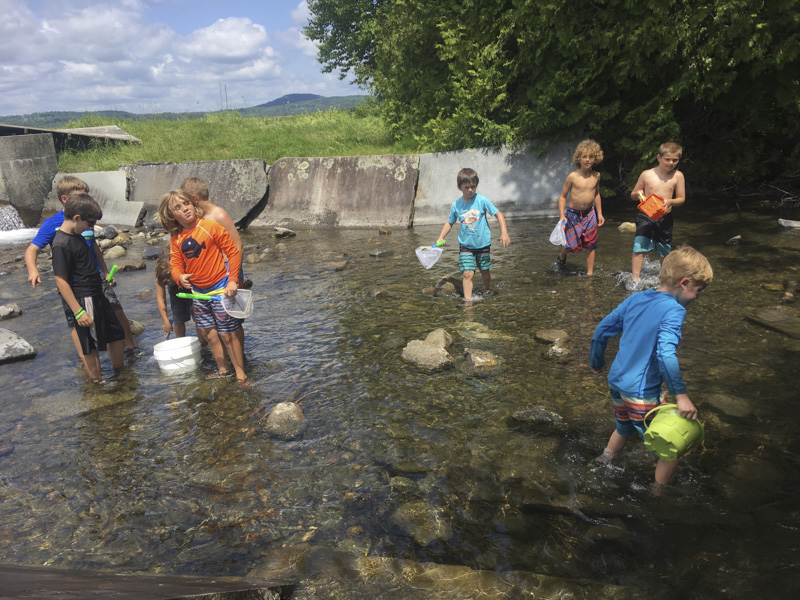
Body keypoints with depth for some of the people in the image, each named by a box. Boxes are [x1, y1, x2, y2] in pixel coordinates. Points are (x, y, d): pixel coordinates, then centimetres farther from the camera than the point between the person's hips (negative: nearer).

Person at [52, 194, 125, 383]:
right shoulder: (61, 244, -19)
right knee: (90, 346, 3)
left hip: (97, 296, 10)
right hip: (84, 302, -10)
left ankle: (119, 373, 33)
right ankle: (98, 382, 15)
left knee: (117, 334, 18)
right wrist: (78, 312, -21)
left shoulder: (76, 236, 9)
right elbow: (61, 281, -21)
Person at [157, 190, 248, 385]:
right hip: (198, 292, 6)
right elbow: (176, 263, 6)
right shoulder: (175, 238, 2)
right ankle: (223, 370, 31)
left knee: (227, 334, -2)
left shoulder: (211, 227, -13)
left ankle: (240, 373, 12)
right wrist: (180, 277, -18)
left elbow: (233, 252, -12)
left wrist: (233, 280, -17)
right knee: (209, 333, 15)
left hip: (220, 289, -6)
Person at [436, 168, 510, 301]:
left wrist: (504, 233, -17)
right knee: (467, 273, -12)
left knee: (485, 270, 17)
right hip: (465, 245, 0)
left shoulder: (482, 201, -11)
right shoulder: (456, 205, -4)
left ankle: (488, 292, 42)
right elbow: (449, 222, 10)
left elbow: (498, 214, -7)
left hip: (483, 244, 0)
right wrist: (440, 238, -1)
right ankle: (468, 300, -8)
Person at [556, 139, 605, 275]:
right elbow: (562, 196, -7)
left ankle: (590, 272, 16)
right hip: (573, 214, -4)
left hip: (589, 214, 4)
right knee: (572, 244, -3)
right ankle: (562, 257, 31)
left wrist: (599, 214, 15)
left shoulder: (596, 176, 1)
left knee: (590, 245, 5)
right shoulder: (573, 176, -12)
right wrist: (562, 215, -13)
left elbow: (596, 194, 15)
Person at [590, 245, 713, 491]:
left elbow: (601, 332, 10)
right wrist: (681, 395, -26)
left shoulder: (634, 299, 4)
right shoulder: (674, 310, -17)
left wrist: (597, 363, 25)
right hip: (641, 394, -8)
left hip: (616, 382, 8)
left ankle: (602, 467, 51)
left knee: (624, 429, 33)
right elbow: (665, 353, -31)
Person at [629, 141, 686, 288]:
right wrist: (638, 193, -17)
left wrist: (670, 201, -18)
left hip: (665, 218, 2)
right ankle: (635, 280, -11)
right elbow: (633, 195, 7)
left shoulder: (678, 176, -1)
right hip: (645, 216, -2)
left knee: (664, 252, 14)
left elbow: (681, 198, 3)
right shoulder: (646, 174, -3)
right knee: (639, 247, -16)